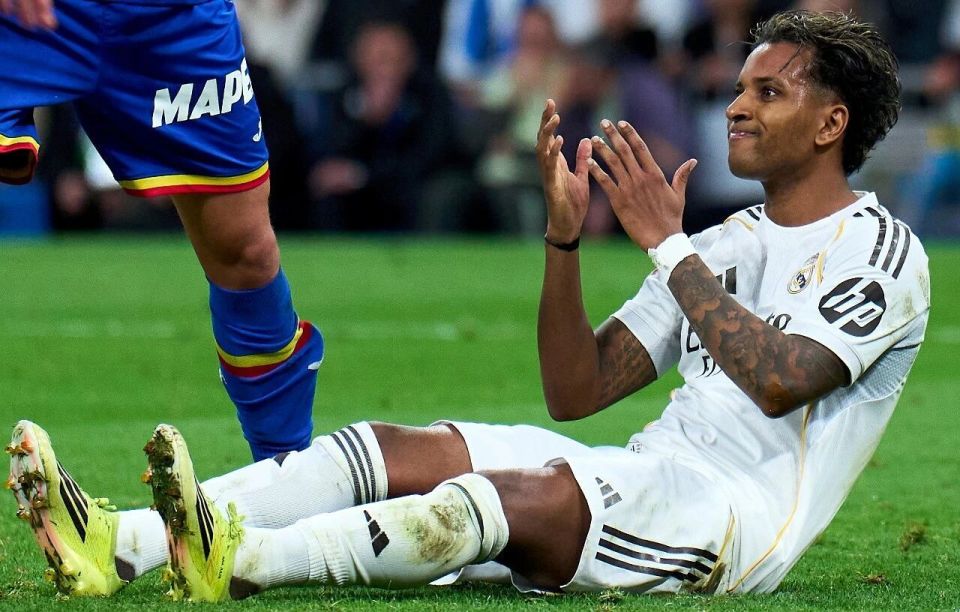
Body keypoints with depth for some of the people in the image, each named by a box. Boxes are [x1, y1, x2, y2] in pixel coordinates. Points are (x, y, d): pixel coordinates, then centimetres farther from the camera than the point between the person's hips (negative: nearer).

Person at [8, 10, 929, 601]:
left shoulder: (879, 251, 0)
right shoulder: (730, 243, 23)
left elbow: (780, 380, -20)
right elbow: (576, 392, 16)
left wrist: (666, 242, -16)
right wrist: (564, 239, 2)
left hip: (742, 516, -8)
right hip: (647, 479, 8)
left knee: (539, 491, -36)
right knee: (394, 449, -12)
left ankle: (241, 560, -55)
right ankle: (122, 543, -31)